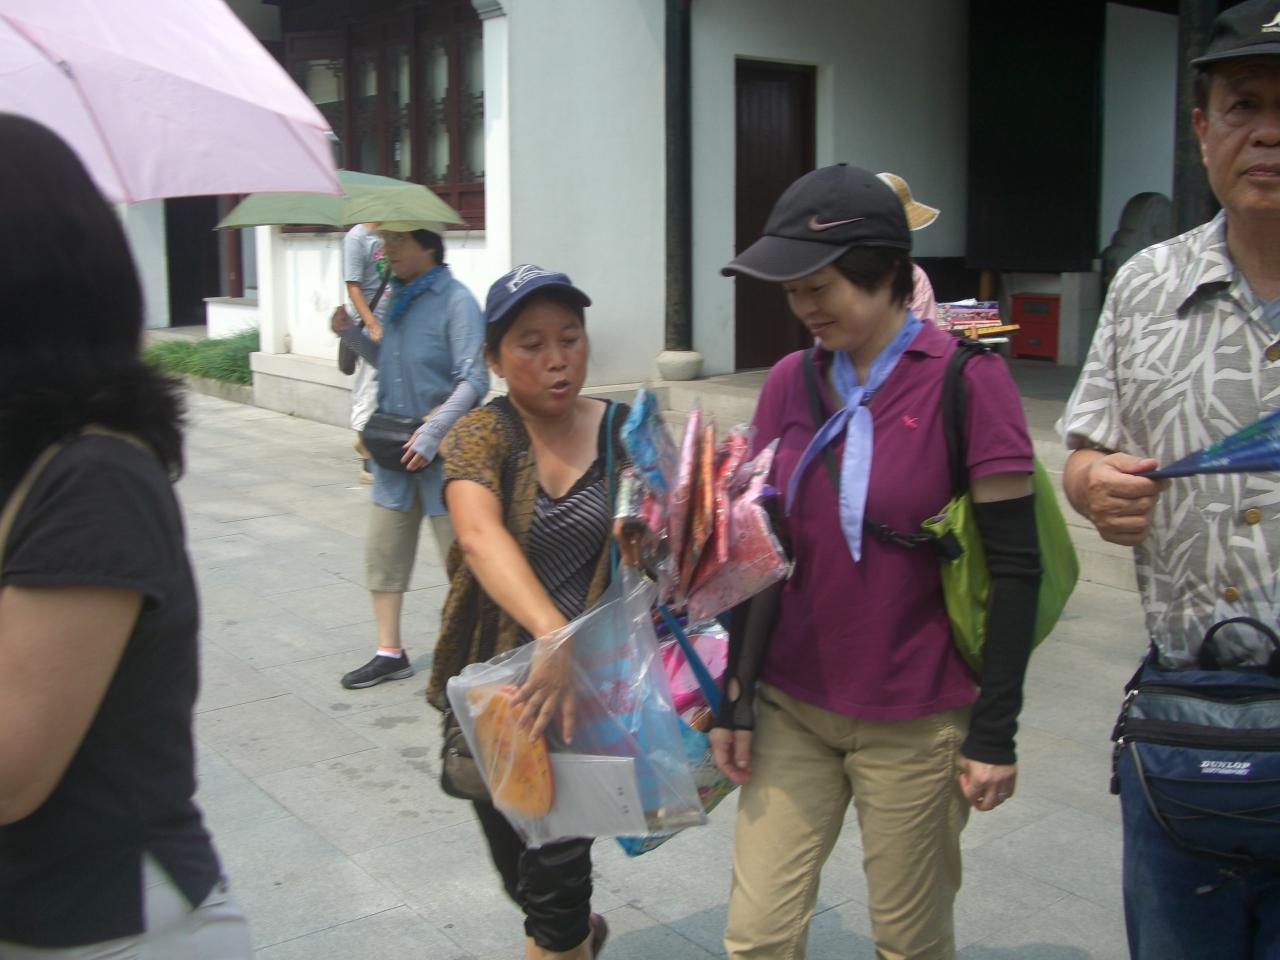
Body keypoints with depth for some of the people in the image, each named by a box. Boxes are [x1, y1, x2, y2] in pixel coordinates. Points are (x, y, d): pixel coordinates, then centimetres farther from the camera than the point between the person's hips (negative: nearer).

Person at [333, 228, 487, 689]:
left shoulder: (455, 301, -13)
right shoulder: (398, 298, 10)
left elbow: (473, 380, -19)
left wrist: (432, 433, -25)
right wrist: (351, 334, 5)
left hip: (442, 451, -8)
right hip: (394, 448, 8)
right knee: (383, 548, 10)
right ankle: (389, 652, 22)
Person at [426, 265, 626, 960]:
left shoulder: (624, 432, -2)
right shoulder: (482, 435, -11)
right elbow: (481, 535, -30)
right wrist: (554, 635, -45)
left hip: (587, 682, 0)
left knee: (556, 865, 0)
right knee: (516, 868, 17)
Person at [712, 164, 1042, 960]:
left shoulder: (965, 378, -11)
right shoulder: (790, 382, 3)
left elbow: (1014, 565, -11)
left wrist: (995, 729, -11)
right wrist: (735, 698, 6)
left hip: (914, 725, -4)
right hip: (792, 708, 4)